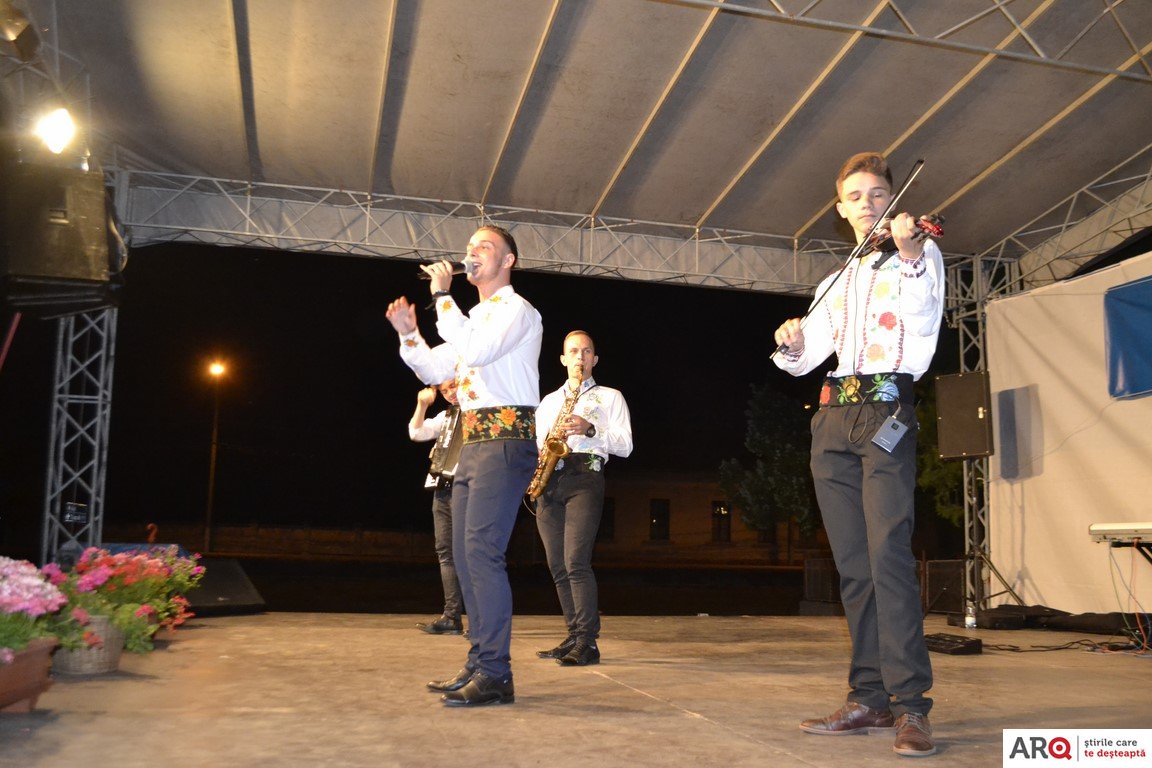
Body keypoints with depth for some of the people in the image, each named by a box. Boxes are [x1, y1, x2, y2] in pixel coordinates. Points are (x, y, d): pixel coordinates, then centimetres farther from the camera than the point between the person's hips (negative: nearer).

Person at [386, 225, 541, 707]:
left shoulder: (516, 309, -4)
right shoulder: (476, 318, 24)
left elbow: (473, 351, -21)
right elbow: (434, 370, 23)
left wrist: (442, 295, -14)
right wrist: (408, 334, 8)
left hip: (505, 438, -10)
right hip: (474, 443, 10)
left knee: (482, 551, -16)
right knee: (465, 554, 9)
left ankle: (494, 675, -13)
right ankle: (478, 664, 16)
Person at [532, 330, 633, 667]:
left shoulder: (610, 397, 12)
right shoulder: (548, 401, 24)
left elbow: (625, 445, 2)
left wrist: (590, 429, -13)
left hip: (584, 479, -5)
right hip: (548, 483, 5)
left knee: (576, 562, -18)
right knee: (558, 567, 3)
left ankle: (587, 642, -15)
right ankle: (575, 636, 12)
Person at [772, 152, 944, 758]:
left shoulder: (921, 253, 8)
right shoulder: (836, 282, 23)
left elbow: (923, 323, -12)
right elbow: (805, 359, 16)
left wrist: (912, 256, -28)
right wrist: (792, 345, -7)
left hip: (886, 412, -5)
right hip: (833, 418, 5)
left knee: (888, 554, -18)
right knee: (853, 565, 4)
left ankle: (910, 705, -14)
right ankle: (869, 698, 9)